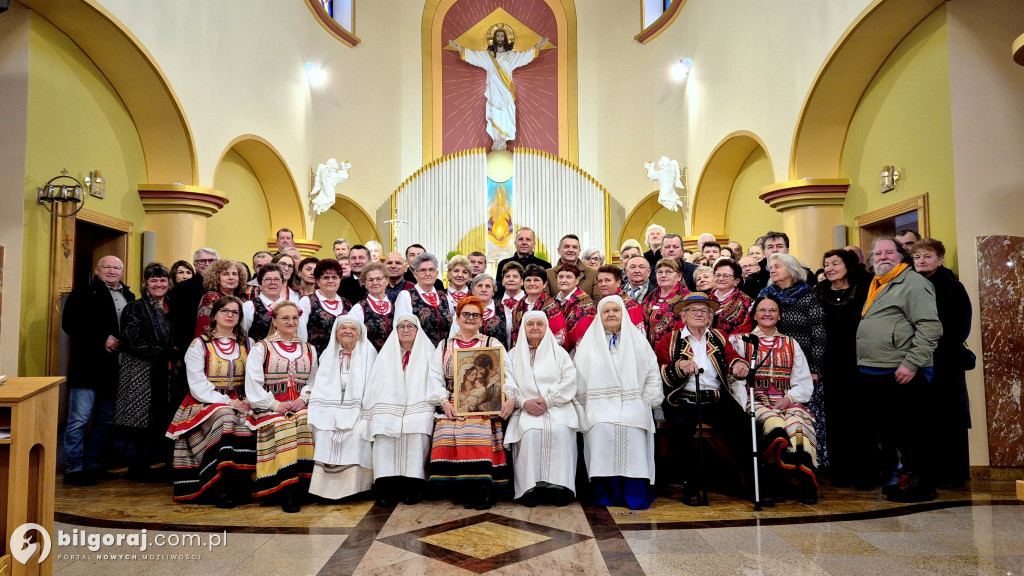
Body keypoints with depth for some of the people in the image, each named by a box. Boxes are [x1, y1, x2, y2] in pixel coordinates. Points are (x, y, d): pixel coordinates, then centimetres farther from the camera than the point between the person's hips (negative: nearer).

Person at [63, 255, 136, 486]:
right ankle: (73, 469, 5)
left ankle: (93, 465, 23)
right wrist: (102, 339, -17)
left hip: (115, 369, 6)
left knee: (106, 420, 12)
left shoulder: (129, 297, 15)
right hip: (88, 366, -6)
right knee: (79, 419, -4)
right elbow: (70, 323, -12)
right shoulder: (84, 294, -1)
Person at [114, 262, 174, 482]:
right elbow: (131, 342, -13)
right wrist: (163, 352, -15)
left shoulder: (169, 309, 15)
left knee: (155, 420, 7)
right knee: (140, 419, -4)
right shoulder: (135, 308, -4)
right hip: (140, 371, -6)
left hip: (162, 372, 6)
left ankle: (144, 466, 16)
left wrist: (174, 353, 1)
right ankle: (135, 468, 7)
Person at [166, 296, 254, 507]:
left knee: (246, 424, -30)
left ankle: (238, 487, -23)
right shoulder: (199, 345, 5)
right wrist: (227, 403, -16)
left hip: (238, 405, 3)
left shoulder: (247, 345, 15)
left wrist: (247, 402, -9)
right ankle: (220, 488, -30)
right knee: (223, 418, -35)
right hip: (205, 404, -3)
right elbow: (197, 385, -5)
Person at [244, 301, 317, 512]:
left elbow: (313, 381, 14)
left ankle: (299, 487, -27)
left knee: (306, 421, -31)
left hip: (300, 406, 3)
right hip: (270, 408, -2)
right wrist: (275, 404, -12)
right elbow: (253, 386, -1)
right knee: (282, 426, -34)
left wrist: (304, 398, -6)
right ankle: (286, 492, -30)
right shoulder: (261, 348, 9)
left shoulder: (309, 350, 20)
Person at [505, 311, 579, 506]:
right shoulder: (514, 355, 19)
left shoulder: (558, 352, 18)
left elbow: (569, 382, 4)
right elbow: (507, 386, 7)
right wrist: (524, 402, -12)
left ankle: (559, 486, -28)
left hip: (557, 407, 0)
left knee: (560, 431, -33)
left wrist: (547, 399, -11)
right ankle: (530, 488, -28)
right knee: (530, 433, -32)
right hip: (526, 409, 0)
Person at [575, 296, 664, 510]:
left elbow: (653, 373, 12)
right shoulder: (589, 342, 14)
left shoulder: (636, 339, 16)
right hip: (600, 404, 0)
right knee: (602, 430, -27)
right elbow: (579, 379, 6)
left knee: (632, 430, -26)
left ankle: (635, 494, -16)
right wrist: (583, 409, -4)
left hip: (631, 405, 0)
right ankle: (606, 493, -17)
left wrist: (644, 402, 1)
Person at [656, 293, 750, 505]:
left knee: (742, 424, -24)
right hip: (682, 401, -2)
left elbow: (732, 358, 4)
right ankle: (690, 484, -18)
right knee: (680, 424, -34)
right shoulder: (670, 340, 11)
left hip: (716, 400, 3)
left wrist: (740, 365, -20)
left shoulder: (719, 338, 20)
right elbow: (660, 374, -1)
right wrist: (680, 366, -21)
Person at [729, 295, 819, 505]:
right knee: (774, 424, -36)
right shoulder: (740, 341, 15)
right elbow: (735, 380, 2)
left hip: (787, 403, 2)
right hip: (756, 402, -2)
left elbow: (805, 383, 13)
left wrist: (788, 399, -7)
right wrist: (748, 405, -15)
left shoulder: (791, 344, 23)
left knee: (797, 425, -34)